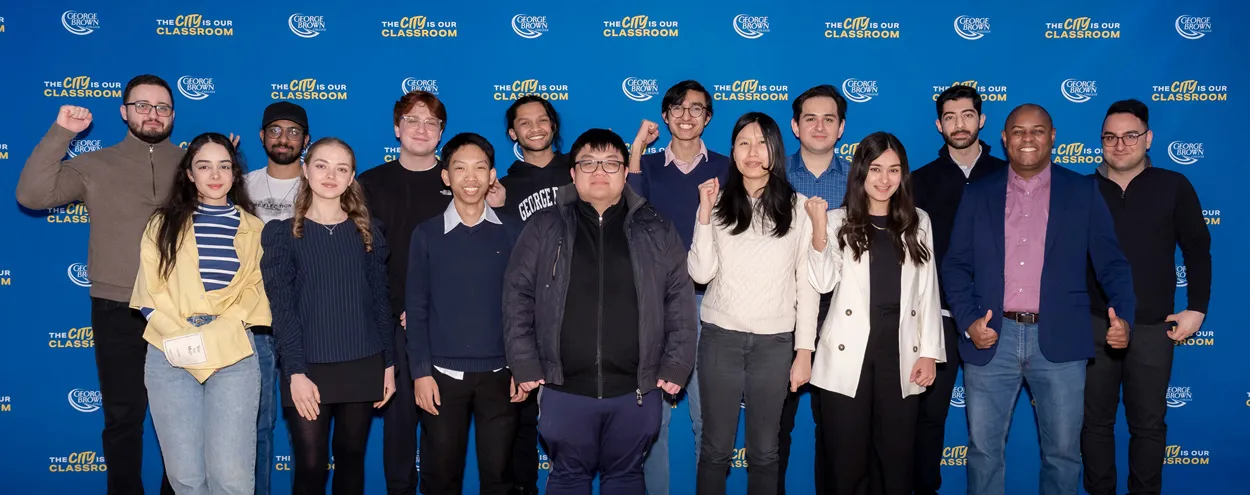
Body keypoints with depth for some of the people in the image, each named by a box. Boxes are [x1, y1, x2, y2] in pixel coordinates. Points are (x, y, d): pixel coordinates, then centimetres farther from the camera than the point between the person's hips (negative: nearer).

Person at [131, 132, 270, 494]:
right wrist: (179, 337, -11)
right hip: (169, 354, 1)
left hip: (233, 353, -1)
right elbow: (149, 291, 5)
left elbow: (256, 291, 5)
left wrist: (215, 336, -10)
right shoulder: (164, 224, 12)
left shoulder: (254, 229, 12)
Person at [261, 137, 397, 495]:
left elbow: (379, 301, 8)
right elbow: (281, 307, -6)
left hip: (362, 365, 2)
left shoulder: (367, 233, 8)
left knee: (351, 458, 11)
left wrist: (388, 363, 4)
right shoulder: (281, 233, 0)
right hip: (309, 368, -2)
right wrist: (295, 371, -14)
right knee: (311, 465, -1)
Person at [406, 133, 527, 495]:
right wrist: (420, 372, -5)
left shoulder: (513, 231, 2)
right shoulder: (426, 234, 1)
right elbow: (416, 308, 1)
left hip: (499, 373, 0)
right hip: (443, 374, 0)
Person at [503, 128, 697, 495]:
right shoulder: (544, 228, 2)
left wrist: (675, 366, -1)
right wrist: (525, 366, -3)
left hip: (636, 389, 1)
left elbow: (680, 300, 4)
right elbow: (518, 297, 2)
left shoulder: (656, 230, 4)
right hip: (564, 389, 0)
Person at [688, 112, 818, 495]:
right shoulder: (718, 203, 2)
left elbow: (807, 285, 1)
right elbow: (701, 273, -7)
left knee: (764, 451, 10)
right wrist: (705, 213, -14)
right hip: (720, 338, 1)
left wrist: (804, 351, -1)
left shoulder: (798, 207, 0)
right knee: (716, 448, 9)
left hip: (775, 342, 0)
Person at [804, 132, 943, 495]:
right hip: (847, 358, -2)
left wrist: (929, 352, 3)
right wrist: (818, 227, -21)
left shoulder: (918, 222, 11)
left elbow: (927, 291, 9)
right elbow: (823, 282, -10)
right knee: (847, 458, 4)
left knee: (896, 457, 8)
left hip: (901, 356, 2)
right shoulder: (839, 221, 3)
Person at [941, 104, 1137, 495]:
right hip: (992, 338, 1)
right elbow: (956, 265, 6)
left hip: (1059, 340, 0)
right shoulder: (977, 194, 8)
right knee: (983, 449, 7)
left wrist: (1124, 316, -12)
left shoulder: (1083, 192, 7)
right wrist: (968, 321, -7)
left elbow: (1111, 262, 5)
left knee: (1063, 450, 8)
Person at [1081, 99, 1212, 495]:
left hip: (1153, 328, -1)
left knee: (1148, 423, 9)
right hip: (1093, 325, 1)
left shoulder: (1174, 187, 1)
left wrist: (1196, 309, -2)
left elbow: (1197, 251, 4)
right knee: (1095, 421, 10)